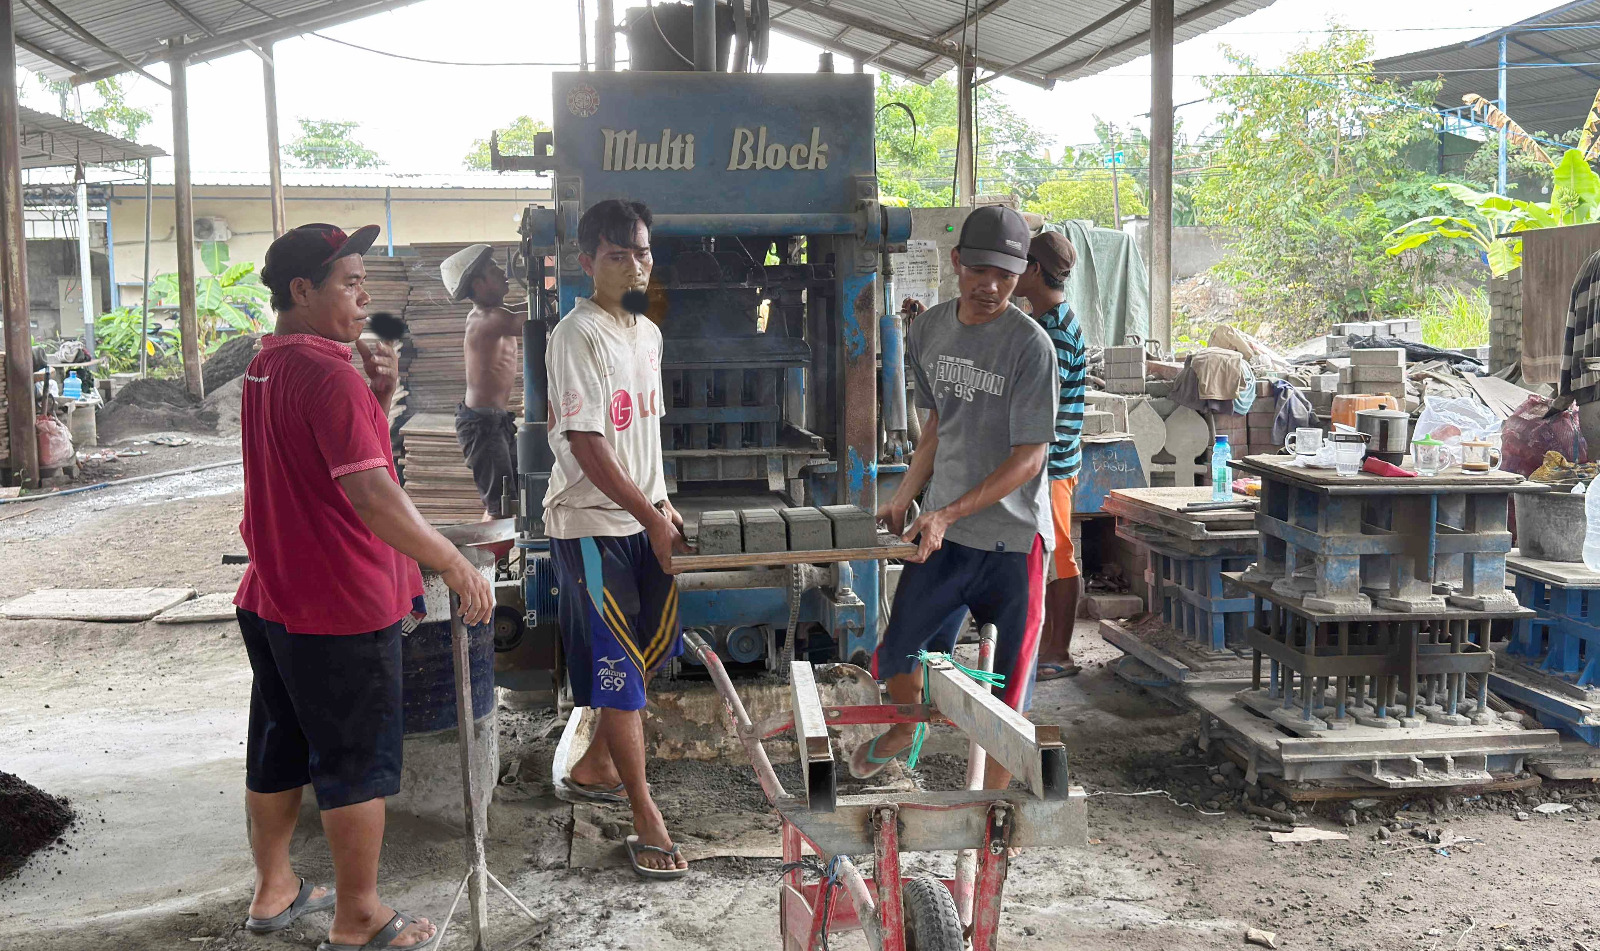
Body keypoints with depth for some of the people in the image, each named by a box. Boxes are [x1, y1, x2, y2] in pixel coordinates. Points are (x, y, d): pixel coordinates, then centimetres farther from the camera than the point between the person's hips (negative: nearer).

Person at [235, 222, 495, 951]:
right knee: (359, 762, 3)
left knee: (278, 748, 20)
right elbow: (371, 494, -29)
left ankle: (273, 890, 35)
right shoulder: (328, 373, -21)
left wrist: (377, 396, 1)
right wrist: (456, 565, -26)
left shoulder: (266, 367, 10)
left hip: (272, 597, 9)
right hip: (341, 606, -9)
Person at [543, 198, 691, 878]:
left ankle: (594, 768, 37)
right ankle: (646, 821, 5)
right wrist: (651, 517, -19)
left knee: (653, 649, 17)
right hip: (592, 523, -9)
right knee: (618, 668, -4)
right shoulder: (577, 336, -16)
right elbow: (586, 444, -21)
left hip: (641, 517, 9)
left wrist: (664, 503, 13)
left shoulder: (648, 332, 10)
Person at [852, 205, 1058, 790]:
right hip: (940, 530, 5)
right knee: (896, 653, 15)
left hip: (1011, 539, -5)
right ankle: (905, 729, 46)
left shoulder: (1030, 345, -14)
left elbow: (1027, 459, -15)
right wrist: (903, 499, 12)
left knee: (1005, 690, 3)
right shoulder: (929, 329, 4)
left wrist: (949, 513, -21)